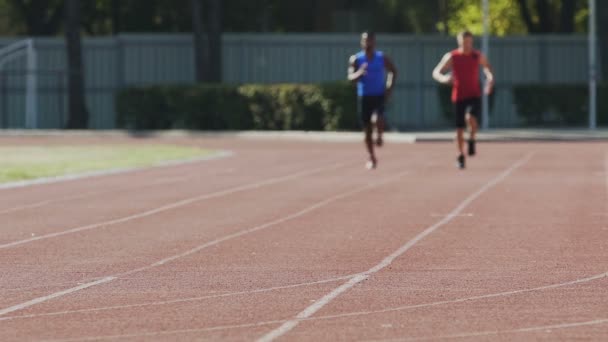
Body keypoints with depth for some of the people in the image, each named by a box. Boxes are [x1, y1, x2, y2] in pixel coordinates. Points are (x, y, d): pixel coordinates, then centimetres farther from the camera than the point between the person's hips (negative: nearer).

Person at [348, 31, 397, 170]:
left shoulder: (382, 58, -1)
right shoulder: (356, 59, -3)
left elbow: (393, 71, 14)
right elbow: (351, 78, -13)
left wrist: (390, 87, 2)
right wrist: (359, 73, -35)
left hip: (379, 96, -1)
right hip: (364, 97, 1)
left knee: (377, 119, -29)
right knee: (367, 129, 6)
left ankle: (379, 136, 5)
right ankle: (372, 158, 21)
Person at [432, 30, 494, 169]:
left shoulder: (478, 56, 0)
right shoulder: (451, 57, -5)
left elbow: (488, 68, 20)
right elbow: (436, 73, -5)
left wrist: (490, 79, -1)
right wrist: (443, 78, -28)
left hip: (474, 95, 0)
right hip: (458, 97, 0)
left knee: (471, 118, -29)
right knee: (459, 128, 2)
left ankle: (472, 140, -2)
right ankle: (461, 156, 19)